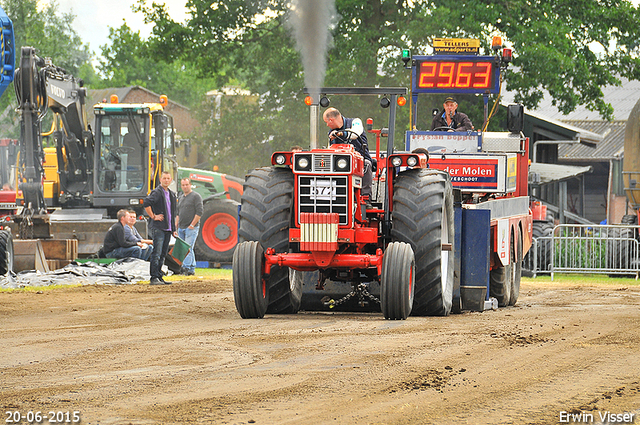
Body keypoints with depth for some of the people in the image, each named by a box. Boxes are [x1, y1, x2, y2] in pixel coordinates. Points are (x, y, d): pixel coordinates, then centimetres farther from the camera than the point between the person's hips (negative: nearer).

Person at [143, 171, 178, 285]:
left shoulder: (171, 194, 18)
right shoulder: (157, 192, -8)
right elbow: (146, 203, -23)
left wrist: (174, 229, 19)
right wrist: (153, 216, -17)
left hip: (168, 229, 8)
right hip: (158, 227, -8)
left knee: (163, 255, 10)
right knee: (157, 254, -10)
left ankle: (159, 277, 15)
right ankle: (154, 278, -11)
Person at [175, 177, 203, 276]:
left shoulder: (196, 196, -5)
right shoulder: (181, 198, 19)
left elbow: (199, 212, -11)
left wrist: (192, 225, -15)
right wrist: (176, 225, 14)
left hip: (191, 228, -8)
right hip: (181, 228, 8)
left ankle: (186, 267, -20)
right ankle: (192, 269, 10)